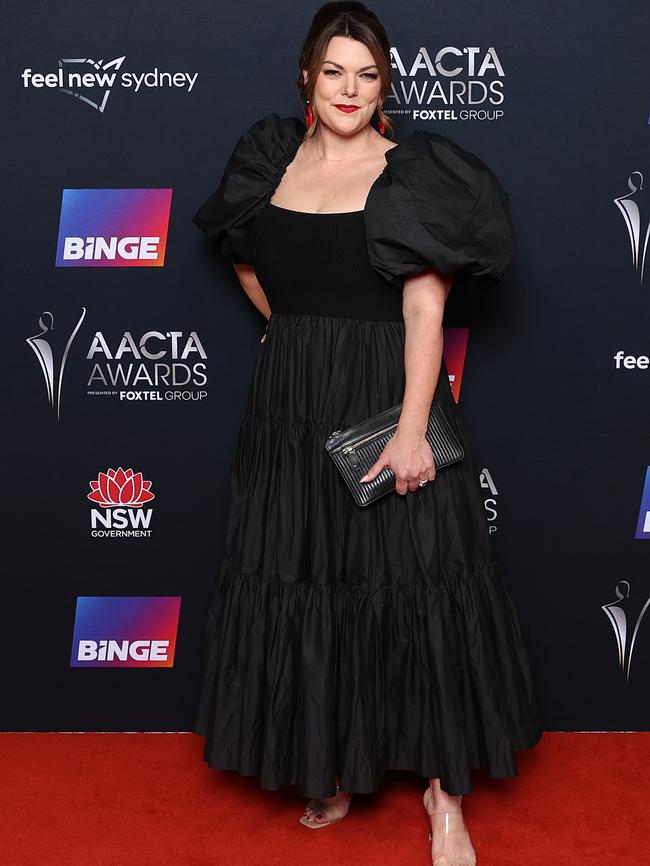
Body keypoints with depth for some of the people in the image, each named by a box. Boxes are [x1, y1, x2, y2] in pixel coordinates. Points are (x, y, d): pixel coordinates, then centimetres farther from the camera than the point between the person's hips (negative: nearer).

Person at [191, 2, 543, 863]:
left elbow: (426, 311, -13)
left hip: (386, 404, -4)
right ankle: (331, 769, 27)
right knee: (300, 585, 9)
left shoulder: (411, 173, -5)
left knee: (411, 585, -1)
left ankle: (443, 790, 13)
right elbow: (247, 259, 26)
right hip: (291, 409, 5)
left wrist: (413, 429, -21)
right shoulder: (272, 161, 8)